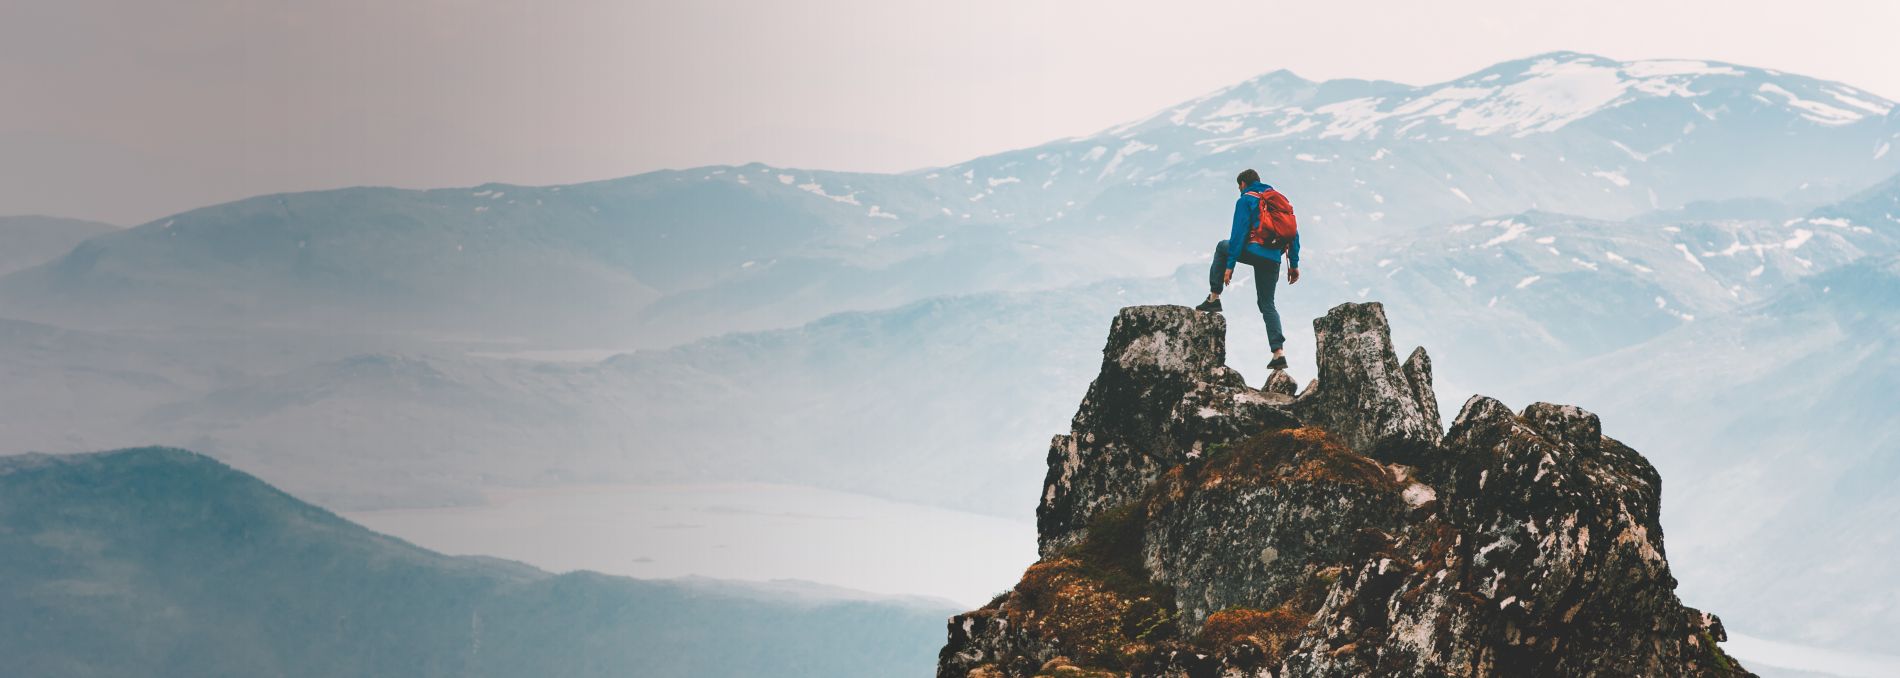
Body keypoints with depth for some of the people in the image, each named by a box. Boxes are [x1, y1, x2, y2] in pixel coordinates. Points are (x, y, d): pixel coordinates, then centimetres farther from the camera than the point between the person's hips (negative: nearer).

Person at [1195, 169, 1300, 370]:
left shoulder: (1246, 200, 1)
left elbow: (1239, 233, -8)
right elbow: (1294, 234, 16)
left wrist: (1230, 265, -9)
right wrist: (1294, 264, 16)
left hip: (1254, 252, -5)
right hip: (1273, 259, 5)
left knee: (1222, 247, 26)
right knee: (1267, 304, 13)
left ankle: (1214, 298, 19)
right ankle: (1279, 352, -2)